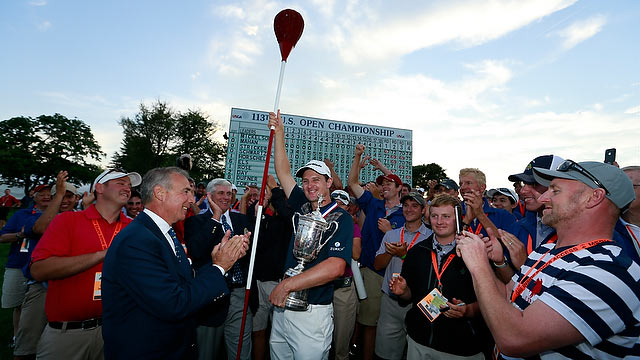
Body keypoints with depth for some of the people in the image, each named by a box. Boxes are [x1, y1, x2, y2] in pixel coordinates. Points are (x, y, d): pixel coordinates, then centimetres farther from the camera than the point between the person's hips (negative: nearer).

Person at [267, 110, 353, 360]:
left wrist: (286, 285, -23)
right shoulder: (303, 208, 5)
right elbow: (283, 173, 9)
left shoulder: (341, 219, -13)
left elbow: (335, 268, -25)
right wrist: (279, 132, 7)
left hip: (311, 314, -6)